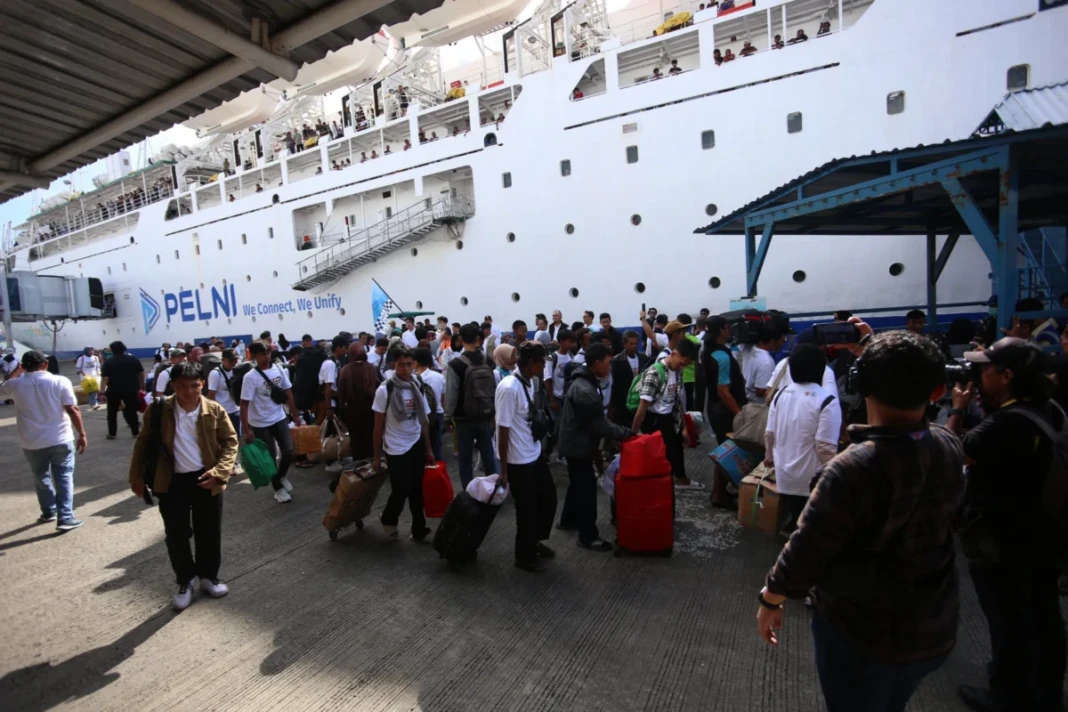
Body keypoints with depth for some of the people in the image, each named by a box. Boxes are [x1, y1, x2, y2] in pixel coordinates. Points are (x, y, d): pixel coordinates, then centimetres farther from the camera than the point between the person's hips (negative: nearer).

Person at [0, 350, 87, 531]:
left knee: (41, 477, 21)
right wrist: (82, 434, -7)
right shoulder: (60, 381, -10)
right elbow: (72, 410, -13)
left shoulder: (15, 384, -3)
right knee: (64, 477, 6)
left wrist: (16, 372, 23)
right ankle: (65, 518, 2)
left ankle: (49, 512, 35)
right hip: (60, 440, -2)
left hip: (31, 442, 3)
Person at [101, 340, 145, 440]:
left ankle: (112, 434, 15)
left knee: (112, 412, 13)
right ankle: (135, 432, 9)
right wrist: (142, 386, 17)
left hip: (114, 390, -1)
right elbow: (141, 374, 6)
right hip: (131, 389, 1)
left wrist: (102, 392, -10)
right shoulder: (134, 359, 3)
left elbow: (104, 378, -10)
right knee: (132, 410, 9)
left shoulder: (108, 362, -3)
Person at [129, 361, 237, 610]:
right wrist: (136, 476, 5)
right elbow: (143, 443, 6)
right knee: (176, 535, 8)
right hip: (172, 482, 0)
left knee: (209, 533, 11)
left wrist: (219, 471, -15)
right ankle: (185, 581, 29)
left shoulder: (215, 410, -8)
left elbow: (231, 441, -4)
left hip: (205, 479, 0)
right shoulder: (158, 410, -6)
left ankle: (209, 576, 32)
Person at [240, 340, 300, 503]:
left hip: (279, 418, 4)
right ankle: (278, 489, 24)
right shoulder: (250, 377, -16)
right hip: (260, 424, -3)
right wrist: (246, 429, -20)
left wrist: (296, 415, 7)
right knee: (270, 457, 6)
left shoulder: (279, 369, -3)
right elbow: (244, 404, -16)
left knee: (289, 451, -3)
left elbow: (288, 393, 6)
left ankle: (281, 476, 28)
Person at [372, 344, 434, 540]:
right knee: (401, 490, 2)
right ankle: (388, 519, 32)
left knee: (417, 490, 10)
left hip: (416, 446, 4)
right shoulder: (385, 390, -10)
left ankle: (419, 530, 23)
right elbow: (378, 425, -6)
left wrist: (428, 449, 7)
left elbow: (424, 421, 7)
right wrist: (377, 456, -4)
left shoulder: (417, 387, 1)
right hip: (396, 449, -4)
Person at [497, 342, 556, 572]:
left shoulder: (531, 382, 2)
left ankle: (535, 541, 44)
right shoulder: (509, 388, -24)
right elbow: (503, 429, -20)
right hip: (519, 461, -8)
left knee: (548, 498, 21)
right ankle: (525, 556, 31)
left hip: (536, 454, 8)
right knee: (527, 509, 8)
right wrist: (503, 469, -15)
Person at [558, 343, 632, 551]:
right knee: (587, 488, 0)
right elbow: (600, 425, -25)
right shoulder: (586, 391, -30)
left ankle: (568, 518, 43)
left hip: (576, 443, 11)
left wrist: (621, 431, 10)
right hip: (578, 446, -11)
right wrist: (626, 433, -13)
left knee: (578, 482, 25)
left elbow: (596, 420, 13)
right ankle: (588, 536, 13)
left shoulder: (583, 382, 5)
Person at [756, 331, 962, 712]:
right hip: (935, 628, 6)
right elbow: (912, 428, 11)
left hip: (862, 633, -6)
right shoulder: (949, 447, -13)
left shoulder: (853, 469, -33)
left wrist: (769, 599, -7)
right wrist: (876, 346, 15)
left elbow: (806, 550, -25)